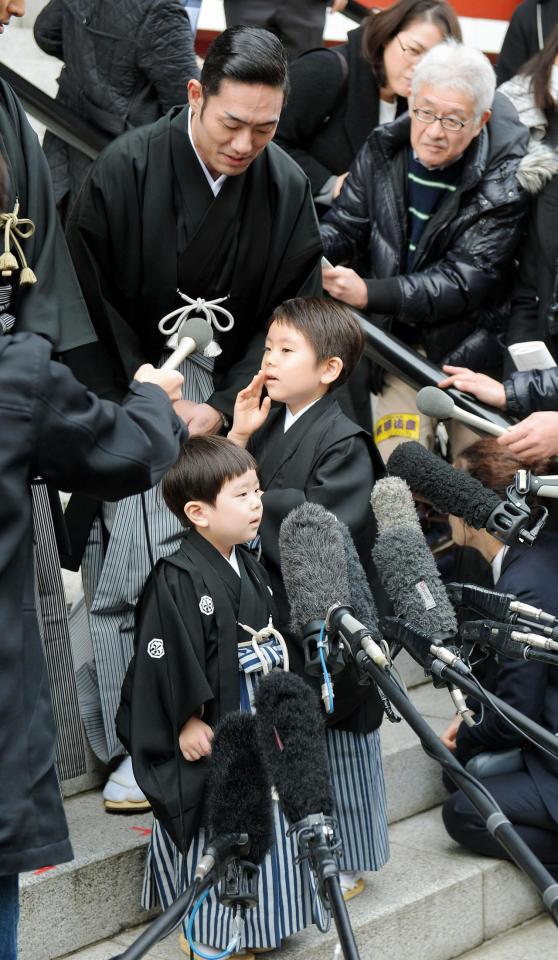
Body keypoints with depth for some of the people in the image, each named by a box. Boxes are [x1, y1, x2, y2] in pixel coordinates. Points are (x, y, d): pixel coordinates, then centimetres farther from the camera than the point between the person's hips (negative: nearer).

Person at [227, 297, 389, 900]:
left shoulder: (344, 442, -16)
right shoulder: (268, 426, 6)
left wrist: (257, 505, -14)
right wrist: (239, 437, -6)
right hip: (273, 607, 7)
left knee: (337, 737, 6)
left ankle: (347, 860, 22)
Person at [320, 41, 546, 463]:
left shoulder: (505, 178, -16)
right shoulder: (383, 151, -2)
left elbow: (466, 280, -20)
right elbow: (345, 223, 6)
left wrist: (370, 293, -31)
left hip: (471, 347, -2)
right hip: (404, 344, 3)